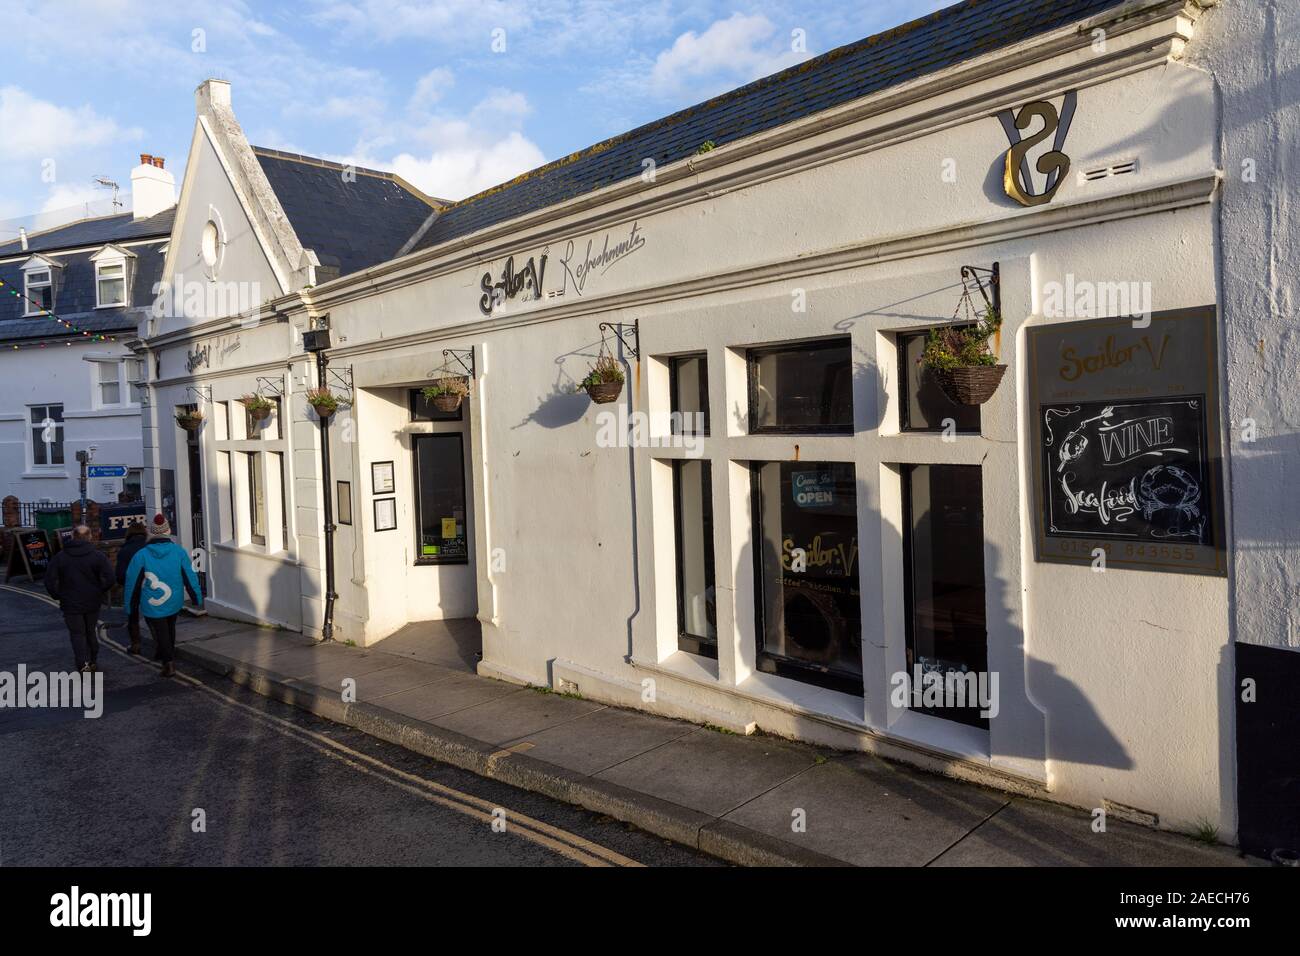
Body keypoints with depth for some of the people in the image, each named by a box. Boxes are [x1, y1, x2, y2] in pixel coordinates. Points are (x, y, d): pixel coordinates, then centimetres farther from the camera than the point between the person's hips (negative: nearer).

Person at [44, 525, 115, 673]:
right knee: (92, 632, 17)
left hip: (70, 604, -1)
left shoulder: (60, 557, -4)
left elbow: (50, 581, -7)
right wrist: (99, 592, 2)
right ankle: (93, 661, 26)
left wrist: (58, 596, 6)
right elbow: (109, 579, -14)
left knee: (77, 633, 5)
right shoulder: (97, 555, -7)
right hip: (92, 603, 1)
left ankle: (83, 663, -10)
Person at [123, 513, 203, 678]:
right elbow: (190, 577, -5)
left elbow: (132, 582, -6)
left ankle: (168, 663, -2)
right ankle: (169, 654, 40)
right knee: (170, 628, 24)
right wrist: (197, 599, 6)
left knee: (160, 632, 8)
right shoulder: (179, 552, -10)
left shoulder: (141, 555, -13)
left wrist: (129, 606, 6)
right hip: (174, 603, 3)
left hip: (152, 605, -2)